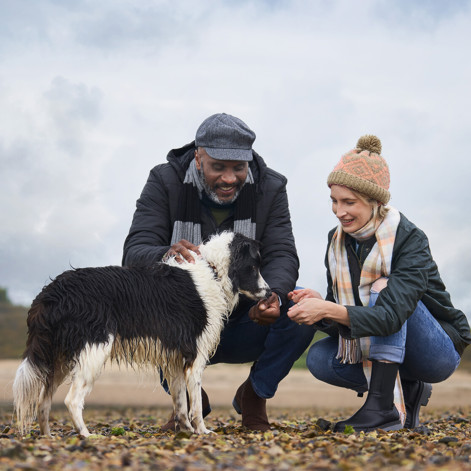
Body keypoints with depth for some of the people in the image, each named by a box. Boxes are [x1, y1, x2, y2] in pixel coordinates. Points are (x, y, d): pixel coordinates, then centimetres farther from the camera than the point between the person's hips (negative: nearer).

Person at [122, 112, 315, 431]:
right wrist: (166, 255, -46)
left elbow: (281, 255, -16)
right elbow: (134, 252, -20)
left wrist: (273, 295, -41)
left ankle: (254, 396, 2)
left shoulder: (269, 188, -6)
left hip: (246, 326, 1)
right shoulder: (166, 182, -10)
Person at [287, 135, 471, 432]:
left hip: (440, 351, -6)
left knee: (382, 290, -28)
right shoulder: (338, 241, -3)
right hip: (384, 349, 6)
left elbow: (393, 315, -36)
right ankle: (407, 390, 1)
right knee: (319, 358, -16)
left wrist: (329, 310, -47)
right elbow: (343, 324, -6)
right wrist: (319, 305, -28)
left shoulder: (409, 240, -23)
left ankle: (385, 407, -32)